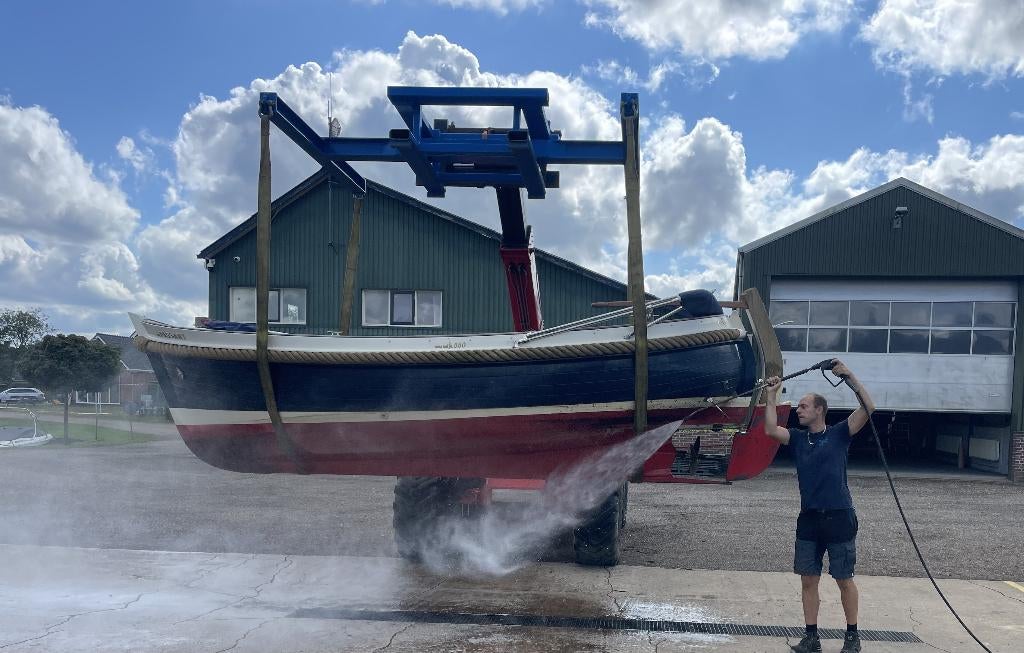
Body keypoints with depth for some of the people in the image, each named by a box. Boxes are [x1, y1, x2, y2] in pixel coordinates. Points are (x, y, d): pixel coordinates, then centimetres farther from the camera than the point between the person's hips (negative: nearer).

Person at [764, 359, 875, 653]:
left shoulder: (839, 434, -2)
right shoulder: (798, 438, 9)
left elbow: (868, 409, -12)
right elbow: (770, 429, -5)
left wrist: (849, 377, -18)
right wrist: (772, 396, -4)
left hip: (839, 517, -4)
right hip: (809, 518, 4)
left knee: (844, 579, 5)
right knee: (808, 579, 6)